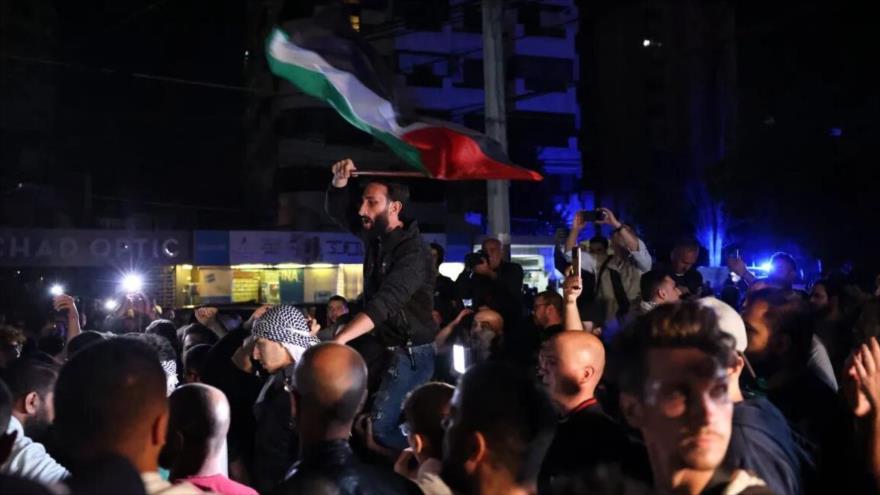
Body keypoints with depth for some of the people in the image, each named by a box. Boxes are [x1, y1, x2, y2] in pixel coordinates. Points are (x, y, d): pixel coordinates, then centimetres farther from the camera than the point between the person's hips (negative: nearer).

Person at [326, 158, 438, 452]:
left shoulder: (413, 251, -23)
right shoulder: (375, 236, 3)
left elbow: (384, 303, -35)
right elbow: (337, 211, 15)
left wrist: (337, 341, -45)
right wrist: (340, 181, -9)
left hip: (410, 353, -9)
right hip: (382, 347, 9)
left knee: (380, 426, -17)